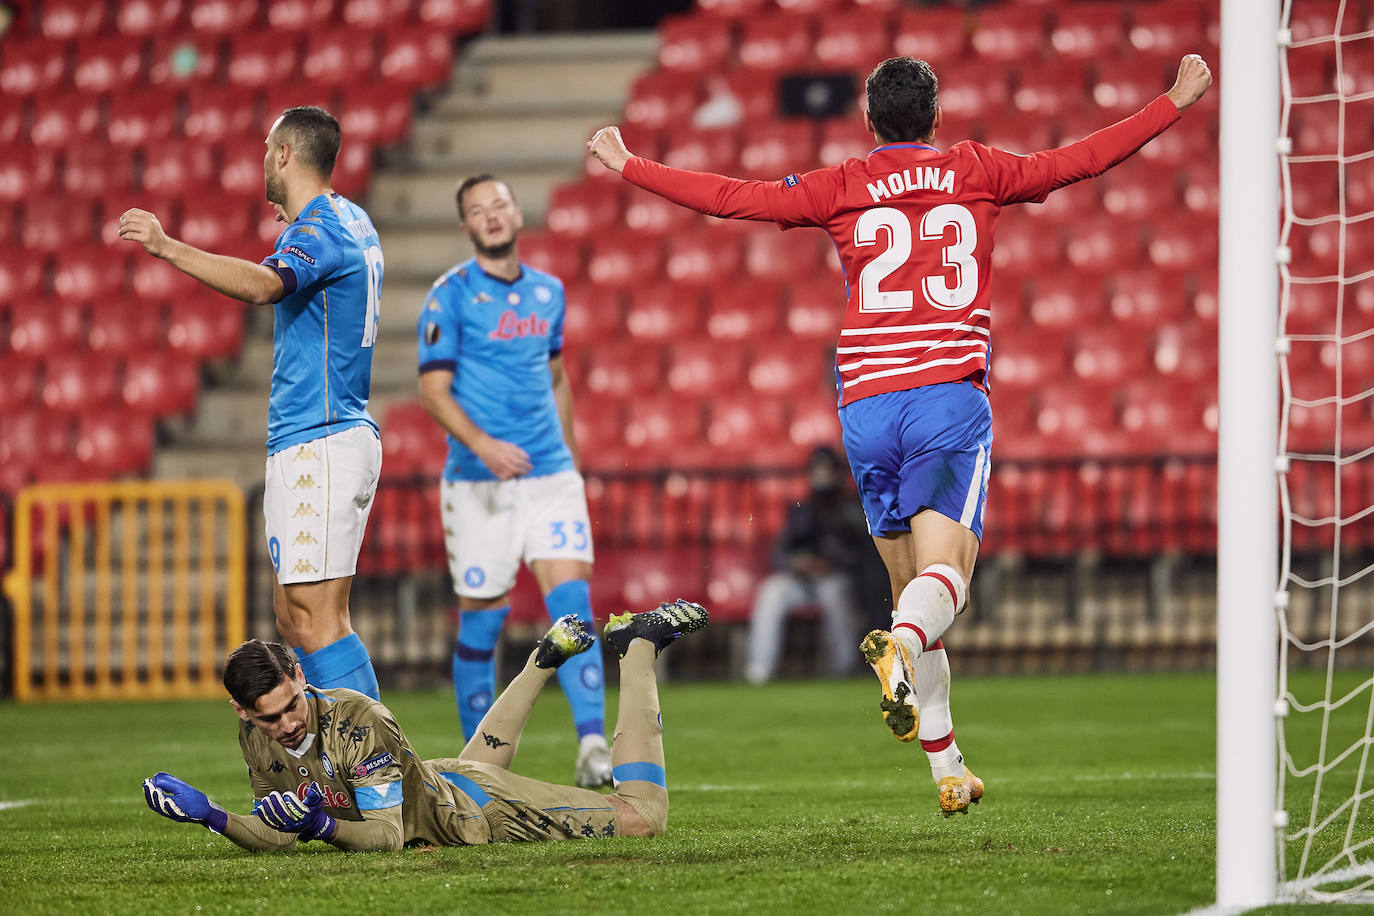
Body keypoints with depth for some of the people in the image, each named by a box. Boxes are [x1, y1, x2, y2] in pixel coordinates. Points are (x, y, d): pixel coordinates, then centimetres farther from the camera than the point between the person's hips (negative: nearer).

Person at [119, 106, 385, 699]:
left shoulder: (317, 232, -14)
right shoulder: (350, 221, 16)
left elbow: (263, 285, -36)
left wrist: (166, 247, -41)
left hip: (317, 445, -10)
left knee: (316, 620, -13)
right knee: (292, 615, 12)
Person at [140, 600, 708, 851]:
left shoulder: (360, 721, -38)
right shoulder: (255, 736, -20)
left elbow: (387, 835, -36)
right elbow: (280, 839, -13)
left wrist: (323, 825, -53)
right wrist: (209, 817, -29)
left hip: (479, 811, -7)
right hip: (430, 786, 7)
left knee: (643, 818, 0)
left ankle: (637, 647, 16)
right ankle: (547, 656, 53)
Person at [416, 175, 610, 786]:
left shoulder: (549, 292, 13)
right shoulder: (450, 296, -3)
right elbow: (434, 390, -10)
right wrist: (482, 444, -25)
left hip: (552, 475, 3)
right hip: (478, 483, -3)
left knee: (573, 604, -12)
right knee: (482, 623, 2)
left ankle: (593, 748, -17)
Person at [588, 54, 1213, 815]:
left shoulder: (841, 188, 9)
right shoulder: (977, 173, 10)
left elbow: (732, 197, 9)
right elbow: (1083, 158, 14)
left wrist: (627, 166, 19)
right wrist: (1177, 101, 24)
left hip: (866, 406, 2)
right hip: (951, 397, -2)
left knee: (910, 587, 10)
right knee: (944, 573, -12)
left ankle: (947, 773, 11)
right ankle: (899, 649, -48)